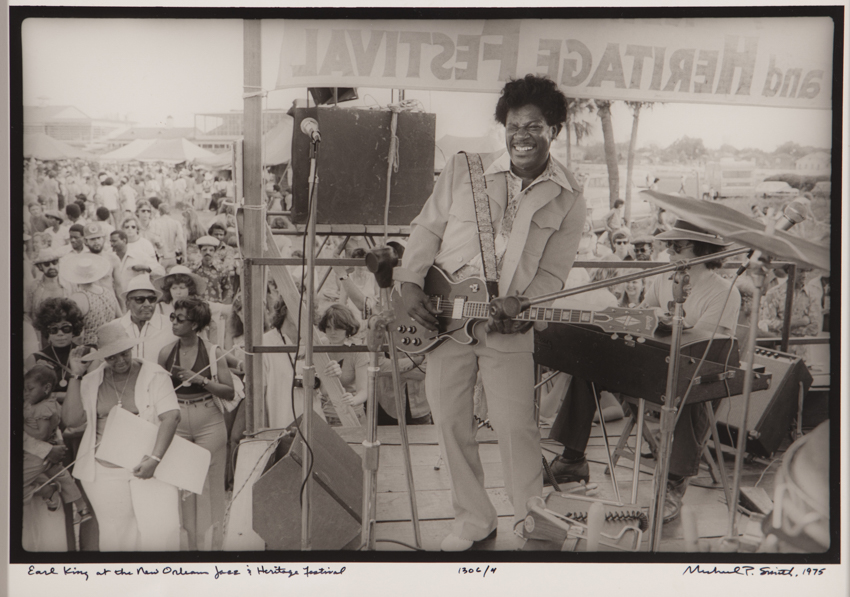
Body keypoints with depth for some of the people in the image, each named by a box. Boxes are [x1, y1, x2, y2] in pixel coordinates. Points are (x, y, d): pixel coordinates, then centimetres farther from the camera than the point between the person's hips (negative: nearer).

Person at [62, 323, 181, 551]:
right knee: (115, 533, 8)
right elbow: (71, 419, 1)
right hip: (104, 470, 3)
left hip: (146, 464, -3)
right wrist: (76, 376, -4)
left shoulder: (154, 375, -3)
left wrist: (155, 458, -24)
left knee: (160, 529, -8)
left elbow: (171, 416, -12)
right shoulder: (91, 381, 8)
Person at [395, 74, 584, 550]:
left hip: (508, 327, -2)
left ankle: (534, 523, 20)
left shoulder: (568, 200, 0)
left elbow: (551, 274, 0)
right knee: (450, 421, 7)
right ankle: (475, 519, 25)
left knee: (517, 426, -4)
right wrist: (411, 284, -6)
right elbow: (428, 229, 7)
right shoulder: (464, 170, 2)